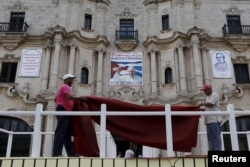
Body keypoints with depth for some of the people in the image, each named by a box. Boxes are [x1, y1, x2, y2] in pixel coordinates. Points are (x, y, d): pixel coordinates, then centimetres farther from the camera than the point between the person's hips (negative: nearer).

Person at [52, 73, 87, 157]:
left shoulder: (61, 87, 26)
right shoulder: (66, 87, -5)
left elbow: (56, 99, 31)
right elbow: (68, 97, -23)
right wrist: (80, 98, -20)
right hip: (63, 111, -10)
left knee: (67, 134, 5)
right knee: (60, 132, -15)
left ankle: (71, 153, 5)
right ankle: (56, 153, -19)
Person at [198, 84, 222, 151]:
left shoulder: (214, 95, -4)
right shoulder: (208, 97, 23)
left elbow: (210, 104, -17)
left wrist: (202, 104, -3)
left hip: (215, 120, -9)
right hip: (209, 120, 9)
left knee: (216, 136, -10)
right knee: (210, 137, 7)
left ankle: (218, 150, -9)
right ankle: (212, 150, 9)